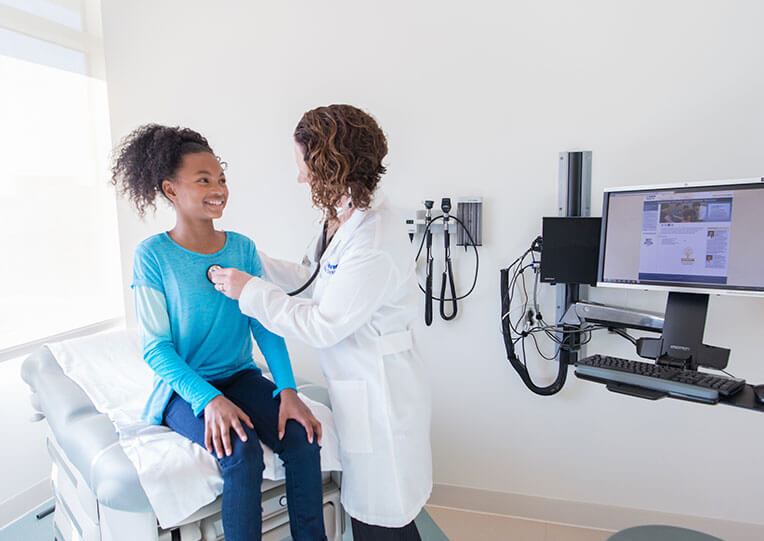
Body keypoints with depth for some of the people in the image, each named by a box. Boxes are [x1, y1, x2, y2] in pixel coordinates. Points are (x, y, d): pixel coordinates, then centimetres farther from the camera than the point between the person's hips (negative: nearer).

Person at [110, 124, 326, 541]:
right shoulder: (153, 255, -9)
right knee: (241, 453, -28)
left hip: (242, 377, 4)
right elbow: (156, 347, -10)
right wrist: (209, 399, -23)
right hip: (185, 389, -3)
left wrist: (287, 390, -15)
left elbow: (266, 325, -1)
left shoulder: (243, 248, 2)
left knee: (302, 438, -19)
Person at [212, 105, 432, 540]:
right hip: (360, 386, 9)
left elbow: (322, 325, -21)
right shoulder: (344, 220, 6)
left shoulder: (376, 241, -26)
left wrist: (250, 291, -12)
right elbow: (315, 282, 18)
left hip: (381, 394, -9)